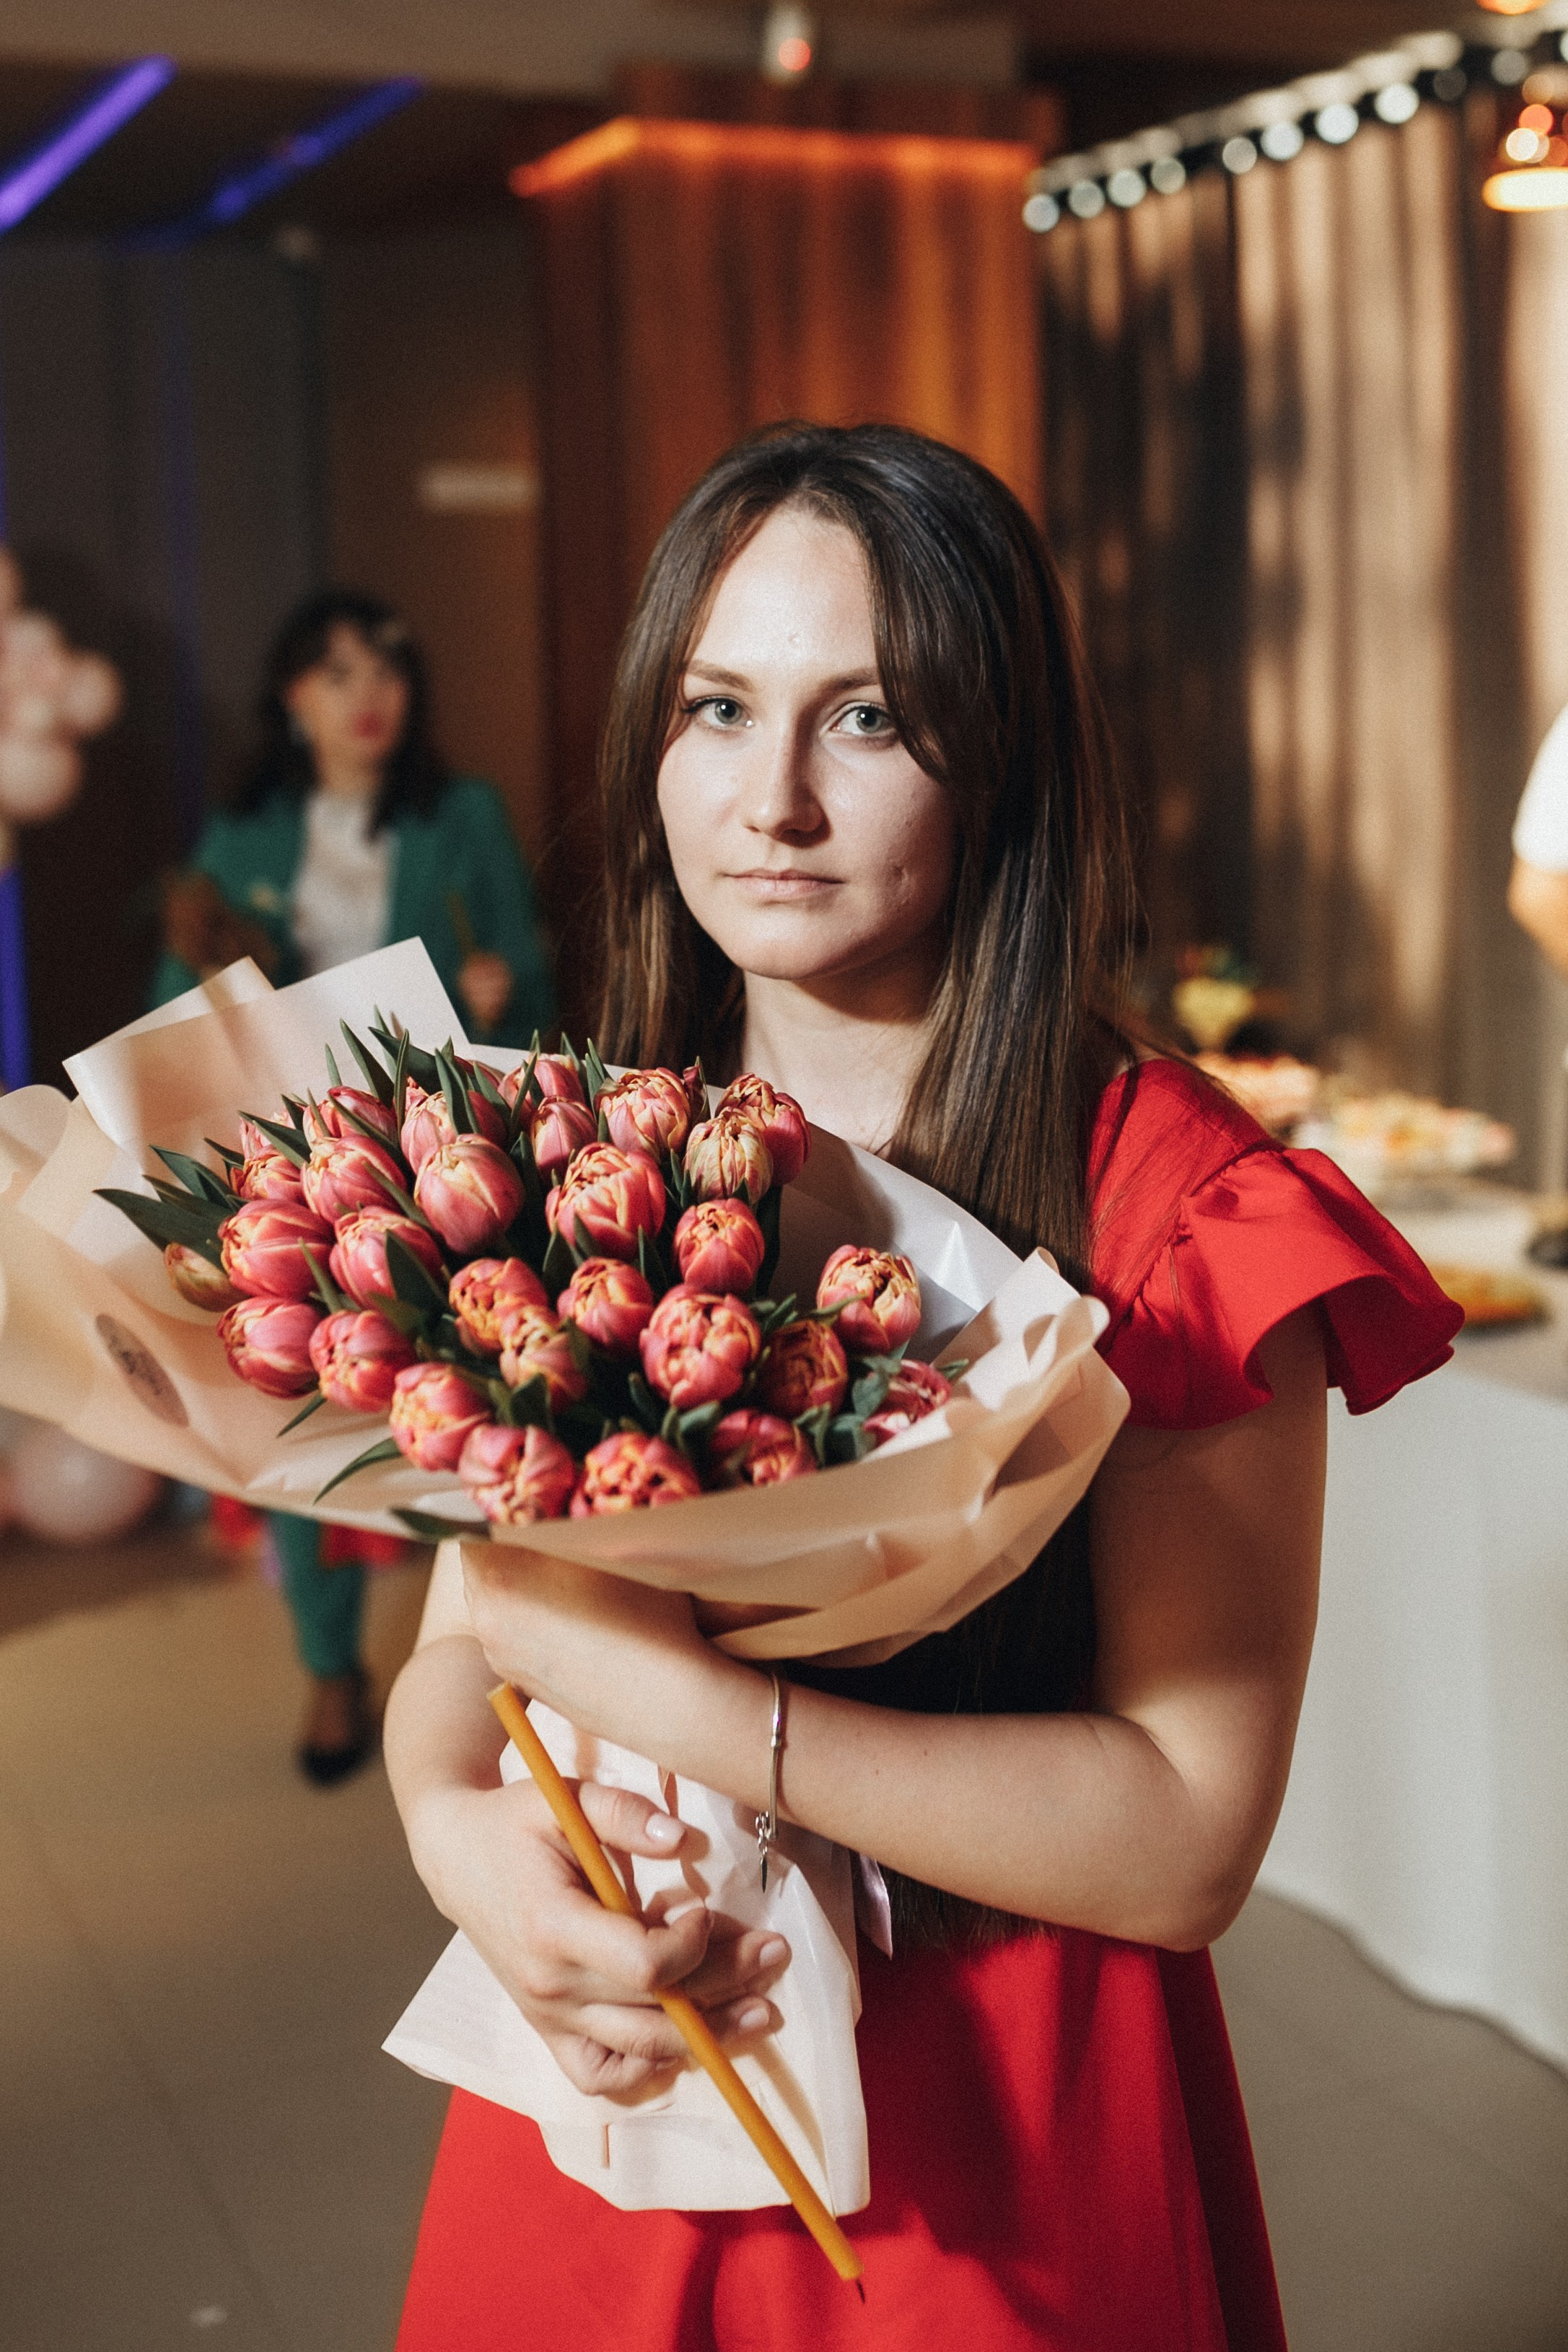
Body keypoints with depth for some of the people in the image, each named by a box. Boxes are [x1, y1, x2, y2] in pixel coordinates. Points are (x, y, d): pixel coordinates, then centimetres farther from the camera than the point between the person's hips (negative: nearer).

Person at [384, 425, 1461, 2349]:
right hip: (608, 2087, 4)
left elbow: (1187, 1839, -21)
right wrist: (463, 1835, -19)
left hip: (990, 2152, -3)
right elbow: (453, 1649, 3)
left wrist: (666, 1685, -28)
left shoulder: (1183, 1211, -16)